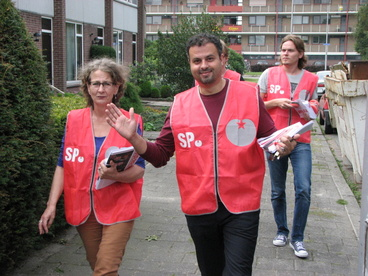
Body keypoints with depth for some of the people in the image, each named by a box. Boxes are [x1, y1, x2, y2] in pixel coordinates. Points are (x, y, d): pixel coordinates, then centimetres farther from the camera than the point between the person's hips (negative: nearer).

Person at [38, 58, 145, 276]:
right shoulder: (74, 120, 2)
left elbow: (139, 170, -5)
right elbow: (63, 166, 6)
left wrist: (115, 174, -26)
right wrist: (51, 205, 0)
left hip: (118, 207, -3)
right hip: (83, 208, 3)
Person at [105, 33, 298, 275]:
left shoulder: (250, 95, -4)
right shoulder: (180, 103, 0)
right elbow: (160, 155, 3)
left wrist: (284, 146, -19)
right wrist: (133, 137, -13)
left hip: (241, 208, -2)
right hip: (199, 209, 3)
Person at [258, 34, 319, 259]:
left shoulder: (311, 79, 4)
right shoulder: (270, 74, 2)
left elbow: (313, 110, 15)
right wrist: (276, 102, -12)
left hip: (301, 141, 0)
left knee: (304, 190, -8)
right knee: (278, 191, 10)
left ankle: (297, 238, 7)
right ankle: (282, 231, 30)